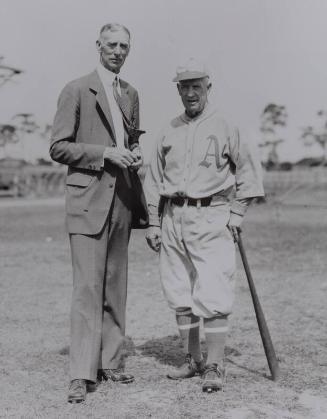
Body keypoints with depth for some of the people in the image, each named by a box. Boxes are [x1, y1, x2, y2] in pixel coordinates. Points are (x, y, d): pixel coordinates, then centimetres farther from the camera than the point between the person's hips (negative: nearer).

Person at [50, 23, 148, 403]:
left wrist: (134, 153, 4)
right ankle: (81, 375, -5)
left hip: (123, 198, 6)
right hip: (88, 200, -6)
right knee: (87, 287, -9)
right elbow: (58, 147, -6)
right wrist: (105, 153, -16)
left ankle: (111, 363, 19)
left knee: (115, 287, 10)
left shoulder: (131, 94, 16)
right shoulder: (76, 91, -2)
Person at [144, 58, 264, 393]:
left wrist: (235, 216, -3)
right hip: (173, 218, 5)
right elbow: (154, 179, 17)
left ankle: (214, 366, -2)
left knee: (212, 295, -10)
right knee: (180, 294, 8)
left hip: (210, 218, -5)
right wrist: (153, 222, 11)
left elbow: (248, 173, 4)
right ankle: (191, 359, 19)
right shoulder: (169, 131, 13)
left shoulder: (224, 128, 0)